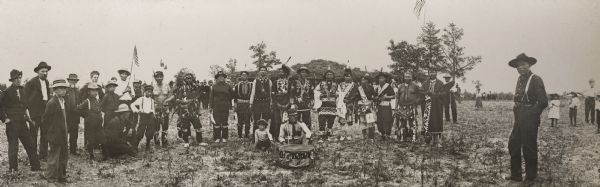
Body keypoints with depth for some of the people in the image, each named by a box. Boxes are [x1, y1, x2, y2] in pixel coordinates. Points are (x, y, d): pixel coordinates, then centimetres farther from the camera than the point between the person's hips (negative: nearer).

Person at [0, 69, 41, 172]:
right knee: (13, 147, 1)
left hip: (22, 122, 6)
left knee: (31, 144, 7)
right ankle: (13, 170, 13)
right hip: (12, 124, -6)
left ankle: (36, 167, 15)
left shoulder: (23, 90, 9)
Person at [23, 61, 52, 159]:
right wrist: (29, 108, -9)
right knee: (33, 134, 1)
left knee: (45, 134, 9)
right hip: (35, 113, -6)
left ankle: (43, 154, 18)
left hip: (45, 113, 6)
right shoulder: (31, 82, -10)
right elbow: (24, 97, -7)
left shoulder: (47, 82, 11)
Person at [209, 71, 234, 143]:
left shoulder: (228, 86, 6)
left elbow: (232, 95, 17)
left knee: (225, 123, 3)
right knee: (216, 122, -1)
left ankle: (224, 138, 12)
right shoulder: (214, 86, 7)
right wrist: (210, 106, 2)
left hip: (225, 107, 0)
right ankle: (217, 138, 5)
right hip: (216, 107, 0)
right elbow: (211, 97, 7)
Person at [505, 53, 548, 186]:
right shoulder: (520, 79, 12)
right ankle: (516, 174, 24)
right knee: (513, 145, 12)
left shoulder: (536, 80, -12)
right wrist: (517, 113, 10)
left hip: (530, 119, -8)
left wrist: (532, 114, -9)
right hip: (519, 119, 8)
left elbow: (543, 102, -15)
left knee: (529, 148, 0)